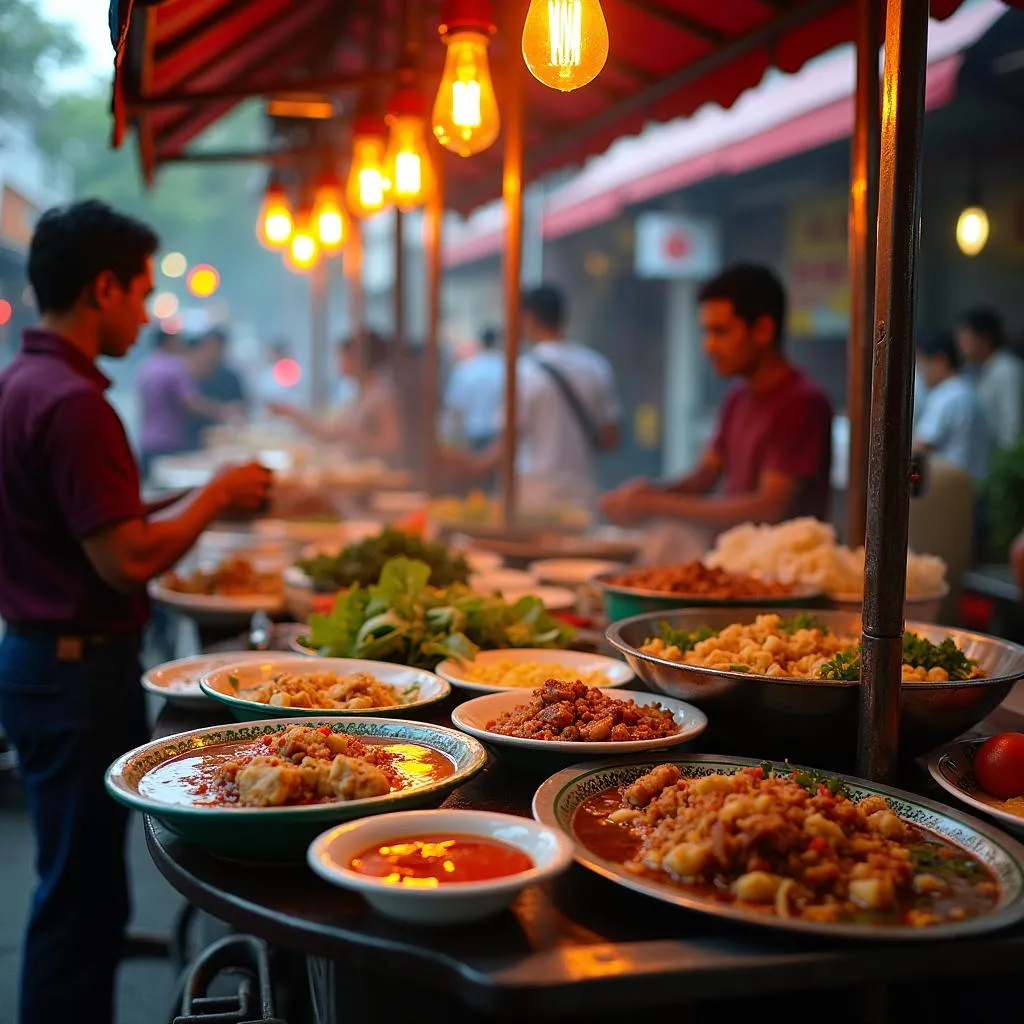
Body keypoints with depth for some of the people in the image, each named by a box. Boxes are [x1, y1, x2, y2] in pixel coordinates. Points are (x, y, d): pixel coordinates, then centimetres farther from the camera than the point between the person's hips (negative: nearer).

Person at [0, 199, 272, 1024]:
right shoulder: (72, 401, -21)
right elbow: (127, 562, -23)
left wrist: (193, 499, 12)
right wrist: (216, 497, -9)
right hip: (78, 671, -10)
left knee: (82, 885, 19)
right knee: (82, 890, 2)